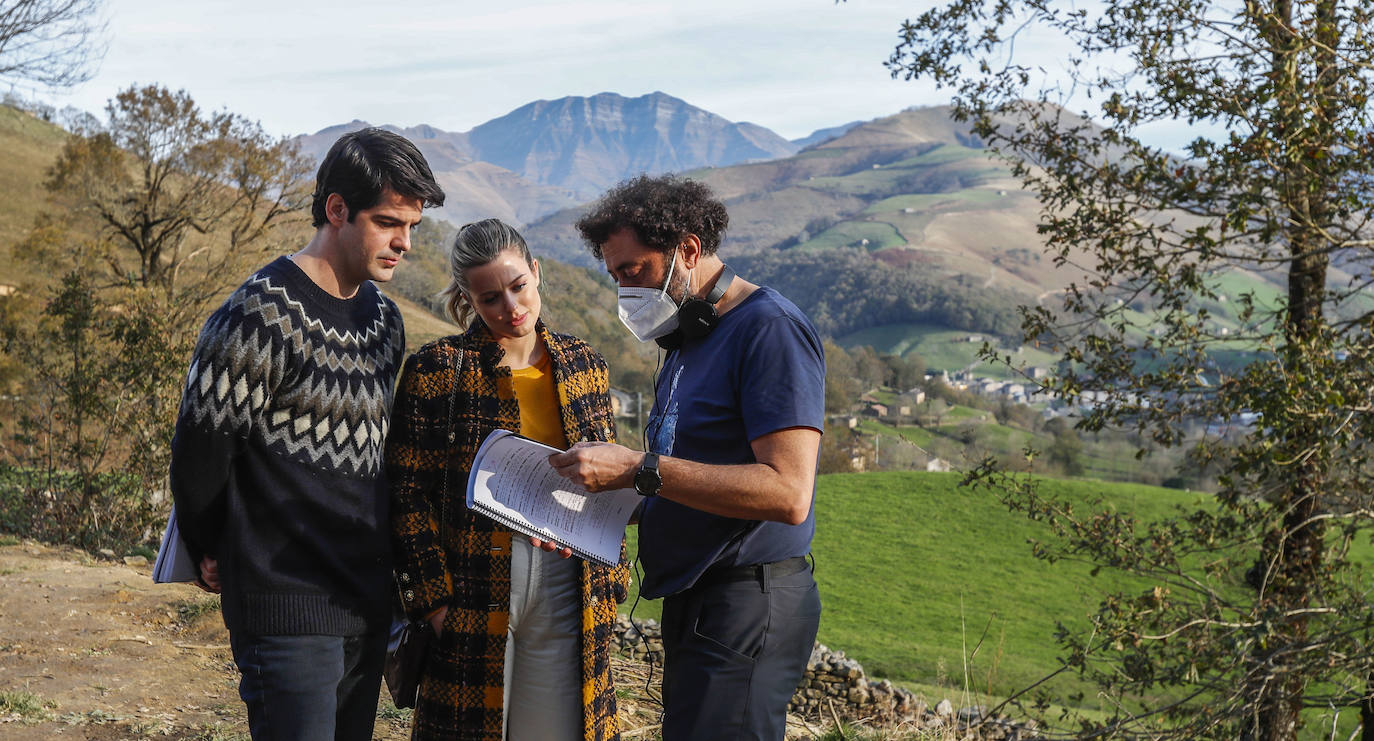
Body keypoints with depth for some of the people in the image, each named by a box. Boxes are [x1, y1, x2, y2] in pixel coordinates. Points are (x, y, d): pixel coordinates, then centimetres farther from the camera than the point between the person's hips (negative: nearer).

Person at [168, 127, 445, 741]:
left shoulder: (384, 317, 11)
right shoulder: (261, 316, -15)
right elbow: (198, 451, -9)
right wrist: (210, 553, 4)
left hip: (368, 602, 8)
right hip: (288, 610, -7)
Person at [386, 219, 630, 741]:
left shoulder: (584, 365, 9)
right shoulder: (437, 369, -3)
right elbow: (408, 493, -4)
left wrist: (609, 585, 9)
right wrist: (432, 596, -9)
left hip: (570, 590, 3)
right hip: (474, 594, -3)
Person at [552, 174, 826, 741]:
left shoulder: (770, 328, -12)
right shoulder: (688, 339, 18)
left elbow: (788, 492, -22)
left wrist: (641, 470, -22)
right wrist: (610, 494, 4)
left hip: (748, 606, -9)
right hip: (694, 605, 9)